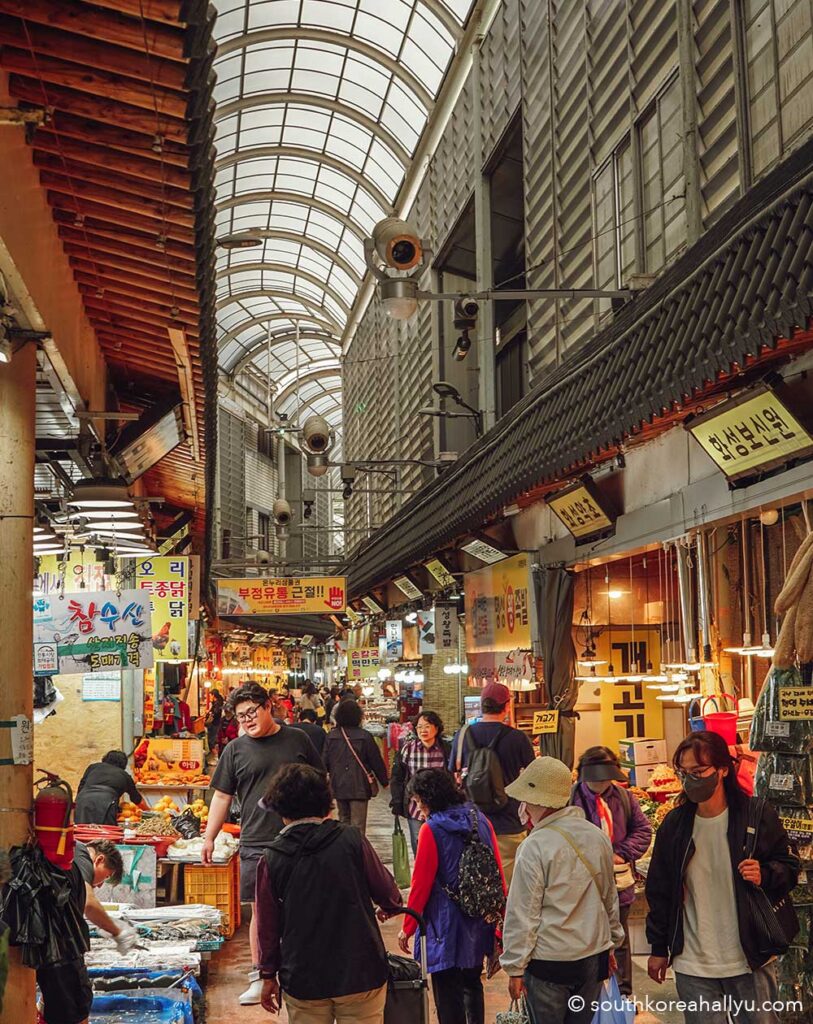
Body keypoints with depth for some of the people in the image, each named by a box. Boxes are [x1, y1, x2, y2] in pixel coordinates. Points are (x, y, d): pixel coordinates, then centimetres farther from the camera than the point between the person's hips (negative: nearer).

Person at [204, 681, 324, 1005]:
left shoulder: (297, 739, 5)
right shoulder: (235, 750, 4)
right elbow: (222, 796, 9)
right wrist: (209, 838, 5)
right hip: (256, 844, 0)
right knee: (260, 911, 4)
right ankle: (259, 977, 13)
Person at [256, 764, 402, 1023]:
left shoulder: (272, 860, -6)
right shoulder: (351, 841, -9)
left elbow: (267, 926, 1)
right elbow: (387, 892, 0)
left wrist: (269, 975, 14)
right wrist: (392, 905, 24)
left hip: (303, 981, 1)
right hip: (361, 972, -1)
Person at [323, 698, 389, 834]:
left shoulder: (330, 736, 0)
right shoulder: (364, 736, -8)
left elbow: (325, 762, 4)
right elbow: (376, 761, -2)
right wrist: (384, 781, 10)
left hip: (338, 786, 3)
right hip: (359, 787, -3)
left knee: (344, 820, 19)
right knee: (358, 825, -4)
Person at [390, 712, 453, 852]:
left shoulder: (446, 749, -3)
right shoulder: (408, 748, -4)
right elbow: (397, 777, 3)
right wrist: (397, 802, -2)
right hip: (415, 808, 0)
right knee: (418, 847, 4)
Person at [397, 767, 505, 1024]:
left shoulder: (431, 830, -16)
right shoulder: (481, 820, 0)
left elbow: (421, 884, -12)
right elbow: (498, 874, 4)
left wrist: (408, 928, -1)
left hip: (448, 924, -6)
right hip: (480, 922, 6)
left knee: (448, 993, 4)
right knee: (472, 982, 24)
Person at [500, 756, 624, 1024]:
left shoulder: (534, 847, -17)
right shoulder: (598, 837, 2)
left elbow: (522, 914, -13)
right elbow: (610, 897, 15)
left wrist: (515, 968, -6)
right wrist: (612, 941, 27)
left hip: (548, 961, -6)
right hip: (595, 957, 6)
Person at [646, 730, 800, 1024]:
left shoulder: (757, 815, -6)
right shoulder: (674, 824, 0)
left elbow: (790, 866, 4)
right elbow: (659, 889, 8)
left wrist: (765, 876, -19)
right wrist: (659, 948, 11)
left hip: (751, 961, -1)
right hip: (692, 965, 2)